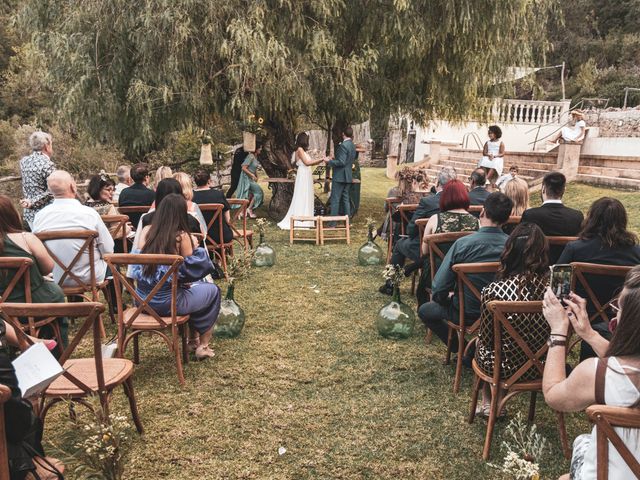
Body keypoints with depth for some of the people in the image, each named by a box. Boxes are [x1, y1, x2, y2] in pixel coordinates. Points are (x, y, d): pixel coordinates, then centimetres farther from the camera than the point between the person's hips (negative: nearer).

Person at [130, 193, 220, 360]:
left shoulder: (146, 231, -2)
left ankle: (192, 339, 40)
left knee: (198, 285, 31)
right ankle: (203, 345, 24)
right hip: (167, 303, -6)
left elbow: (139, 266, 9)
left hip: (142, 300, 6)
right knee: (213, 290, 20)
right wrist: (194, 247, 3)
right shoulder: (182, 236, -15)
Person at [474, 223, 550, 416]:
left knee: (479, 343, 29)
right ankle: (491, 401, 40)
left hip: (507, 369, -3)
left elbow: (486, 339, -11)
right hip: (543, 367, 4)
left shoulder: (494, 291, -26)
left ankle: (488, 403, 38)